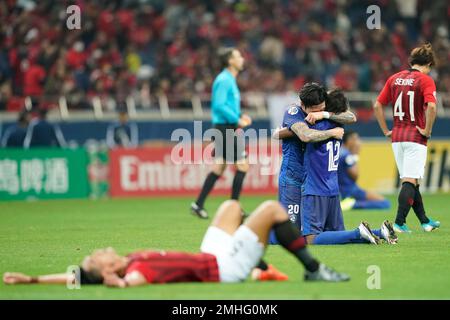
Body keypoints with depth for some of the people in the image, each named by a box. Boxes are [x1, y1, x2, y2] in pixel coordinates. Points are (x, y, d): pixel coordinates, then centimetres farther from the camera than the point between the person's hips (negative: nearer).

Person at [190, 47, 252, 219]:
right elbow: (219, 105, -21)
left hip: (228, 130, 10)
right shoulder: (224, 80, -13)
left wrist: (240, 116, 12)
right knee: (242, 165, -8)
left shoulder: (229, 80, 18)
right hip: (226, 129, -10)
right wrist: (237, 120, -17)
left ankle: (198, 205, 10)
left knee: (218, 168, 10)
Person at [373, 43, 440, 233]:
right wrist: (427, 130, -13)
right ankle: (399, 223, -13)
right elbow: (431, 106, -24)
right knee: (410, 181, -5)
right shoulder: (425, 80, -8)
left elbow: (377, 106, 9)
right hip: (415, 137, -6)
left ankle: (425, 222, 23)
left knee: (410, 181, 14)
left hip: (396, 137, 6)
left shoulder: (394, 79, 10)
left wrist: (386, 131, 13)